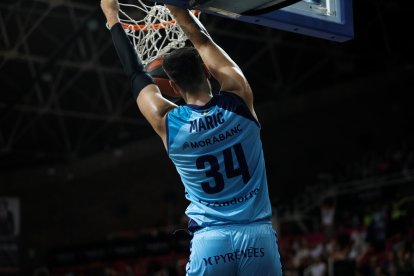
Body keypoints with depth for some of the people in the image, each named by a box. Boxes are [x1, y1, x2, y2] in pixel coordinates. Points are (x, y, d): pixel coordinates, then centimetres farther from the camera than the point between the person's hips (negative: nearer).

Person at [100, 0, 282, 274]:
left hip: (210, 241, 0)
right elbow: (203, 41, 12)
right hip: (258, 234, 1)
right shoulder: (239, 100, -1)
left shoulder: (167, 121, -1)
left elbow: (136, 72, 15)